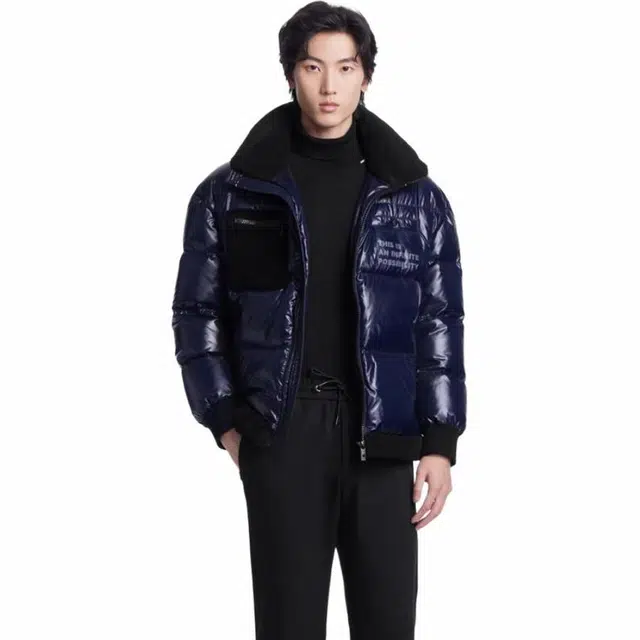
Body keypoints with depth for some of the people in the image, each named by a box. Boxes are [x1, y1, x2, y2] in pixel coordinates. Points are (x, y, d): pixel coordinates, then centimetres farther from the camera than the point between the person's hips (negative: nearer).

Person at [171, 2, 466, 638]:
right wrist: (225, 420, -2)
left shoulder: (415, 197, 5)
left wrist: (440, 441, -2)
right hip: (280, 434, -1)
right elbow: (197, 311, 7)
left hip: (380, 434, 1)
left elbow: (439, 324, 5)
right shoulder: (231, 193, 3)